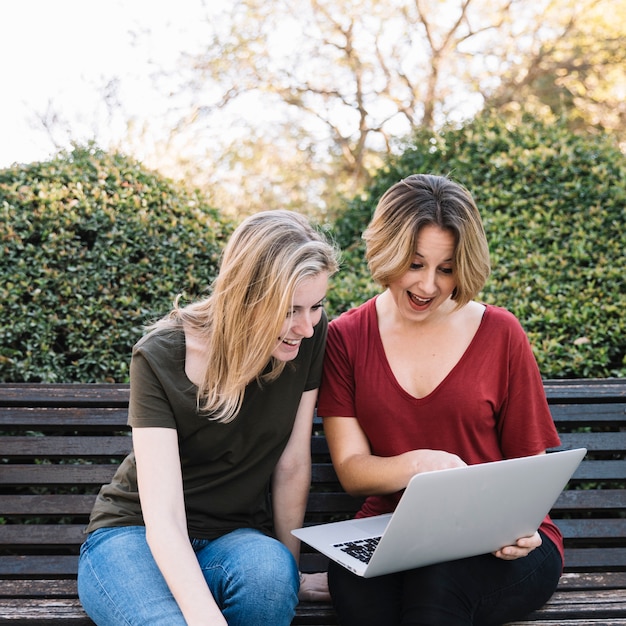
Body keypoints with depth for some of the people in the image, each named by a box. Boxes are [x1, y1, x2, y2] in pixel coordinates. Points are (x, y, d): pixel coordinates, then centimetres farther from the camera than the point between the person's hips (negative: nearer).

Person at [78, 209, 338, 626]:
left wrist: (289, 569, 5)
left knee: (271, 573, -32)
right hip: (135, 536, -3)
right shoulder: (162, 358, -21)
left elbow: (292, 464, -3)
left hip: (233, 538, 4)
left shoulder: (310, 337, -11)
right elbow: (162, 518, -27)